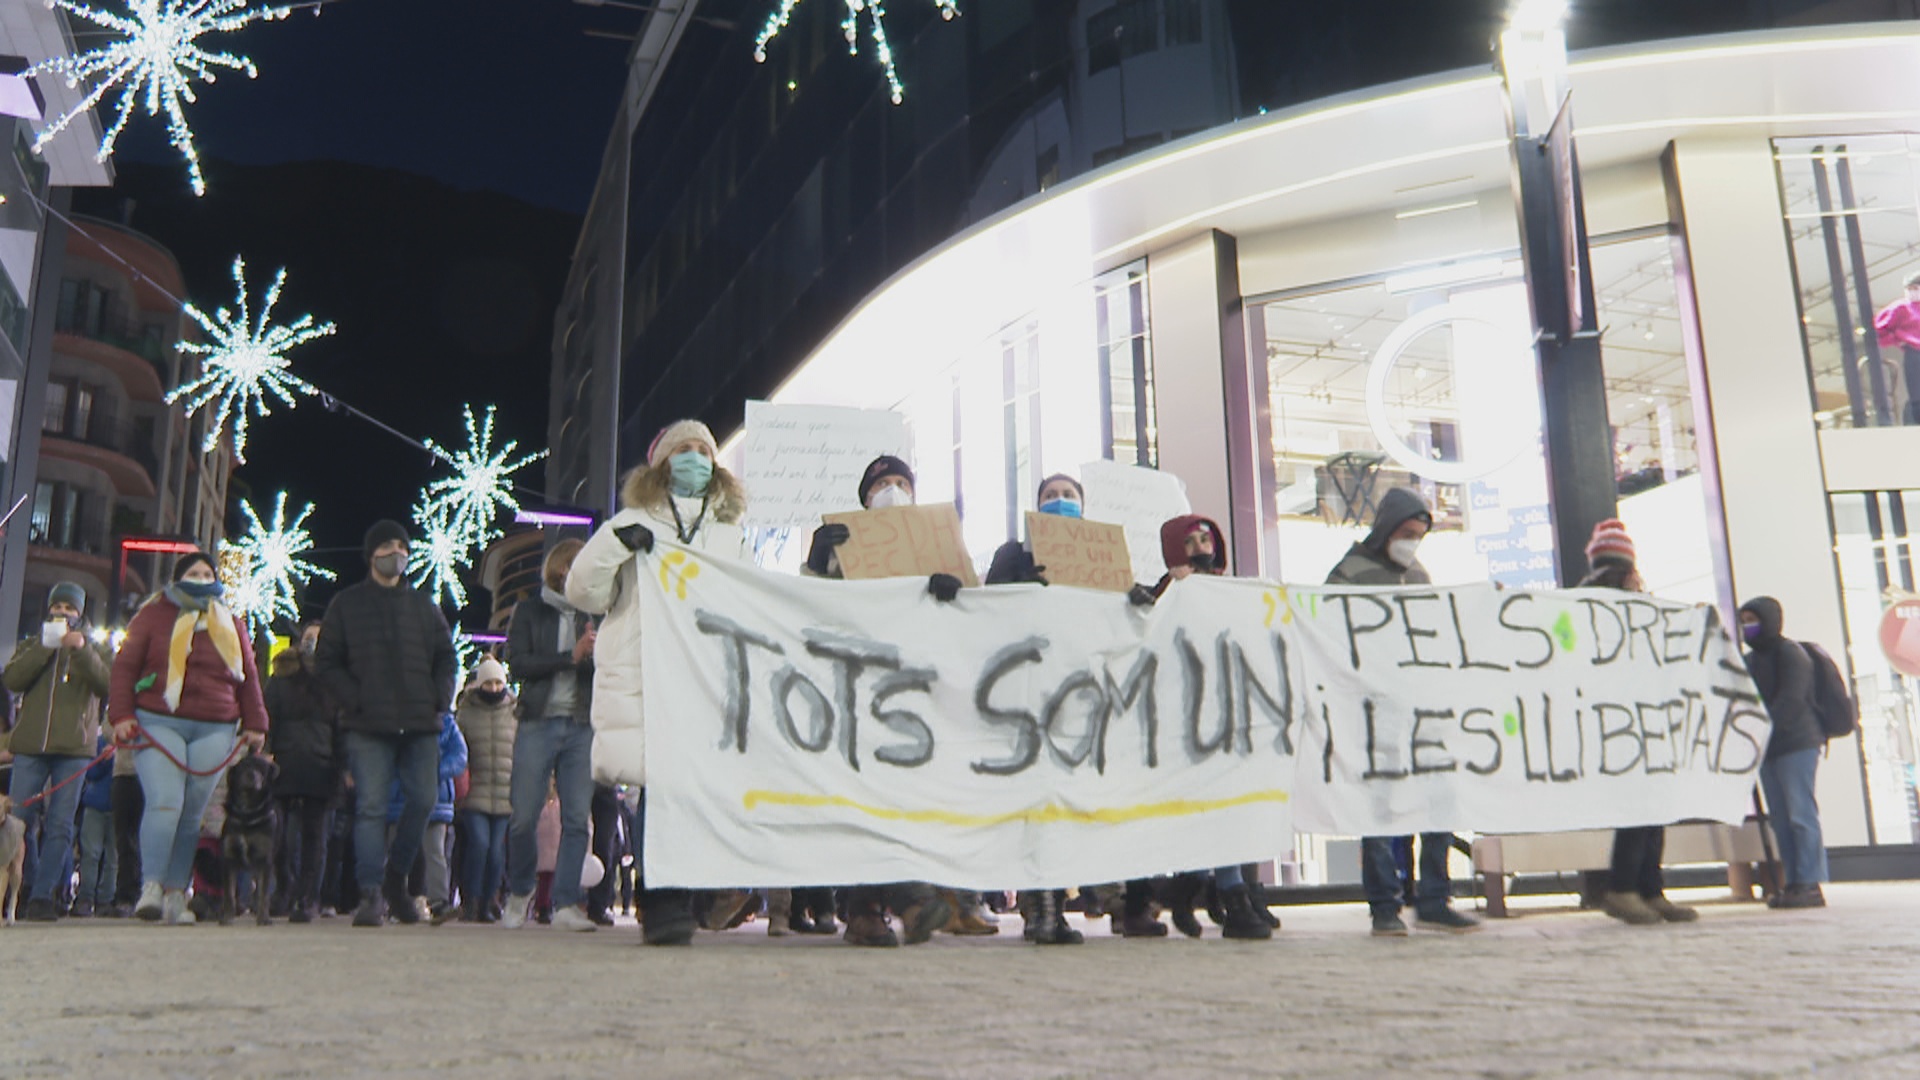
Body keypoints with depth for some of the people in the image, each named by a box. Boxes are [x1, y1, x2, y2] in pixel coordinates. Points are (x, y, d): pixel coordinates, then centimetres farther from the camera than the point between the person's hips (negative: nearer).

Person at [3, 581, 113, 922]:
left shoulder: (94, 650, 16)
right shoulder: (31, 645, 18)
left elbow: (107, 685, -4)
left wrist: (82, 651, -15)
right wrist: (44, 647, -10)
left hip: (74, 747, -1)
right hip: (30, 746, 1)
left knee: (60, 826, -5)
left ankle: (42, 897, -4)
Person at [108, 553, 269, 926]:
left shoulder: (232, 625, 19)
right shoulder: (152, 615, 10)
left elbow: (248, 679, 19)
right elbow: (125, 666, 6)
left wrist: (254, 725, 12)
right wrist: (121, 715, -5)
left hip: (214, 731, 3)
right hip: (158, 724, -2)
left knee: (193, 815, -1)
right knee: (165, 803, -18)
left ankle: (176, 895, 2)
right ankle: (151, 887, -16)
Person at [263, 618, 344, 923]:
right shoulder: (281, 677, 13)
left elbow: (341, 726, 12)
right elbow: (268, 718, 7)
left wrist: (344, 765, 4)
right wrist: (266, 753, -6)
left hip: (322, 767, 0)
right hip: (287, 766, 0)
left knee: (316, 835, -2)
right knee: (289, 832, -5)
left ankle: (307, 900, 1)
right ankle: (292, 897, 6)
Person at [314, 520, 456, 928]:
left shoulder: (424, 606, 17)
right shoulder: (347, 604, 11)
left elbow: (447, 657, 19)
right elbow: (326, 661, 6)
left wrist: (440, 699, 2)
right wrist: (355, 700, -8)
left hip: (420, 725, 3)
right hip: (368, 726, -2)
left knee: (422, 801, -1)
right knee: (371, 807, -7)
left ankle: (396, 876, 19)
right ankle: (371, 893, -4)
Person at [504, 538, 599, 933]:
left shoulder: (591, 615, 14)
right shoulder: (529, 611, 8)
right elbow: (520, 661, -4)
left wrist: (597, 654, -12)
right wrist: (572, 656, -10)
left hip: (581, 726, 2)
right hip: (538, 725, -2)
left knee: (577, 820, -3)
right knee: (523, 818, -1)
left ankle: (566, 904, 3)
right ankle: (519, 893, 22)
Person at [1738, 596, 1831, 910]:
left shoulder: (1790, 653, -5)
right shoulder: (1751, 660, 19)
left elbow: (1789, 700, -15)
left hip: (1797, 744, -8)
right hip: (1769, 749, 8)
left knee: (1801, 813, -9)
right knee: (1781, 818, 5)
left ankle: (1810, 884, -8)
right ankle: (1794, 883, 8)